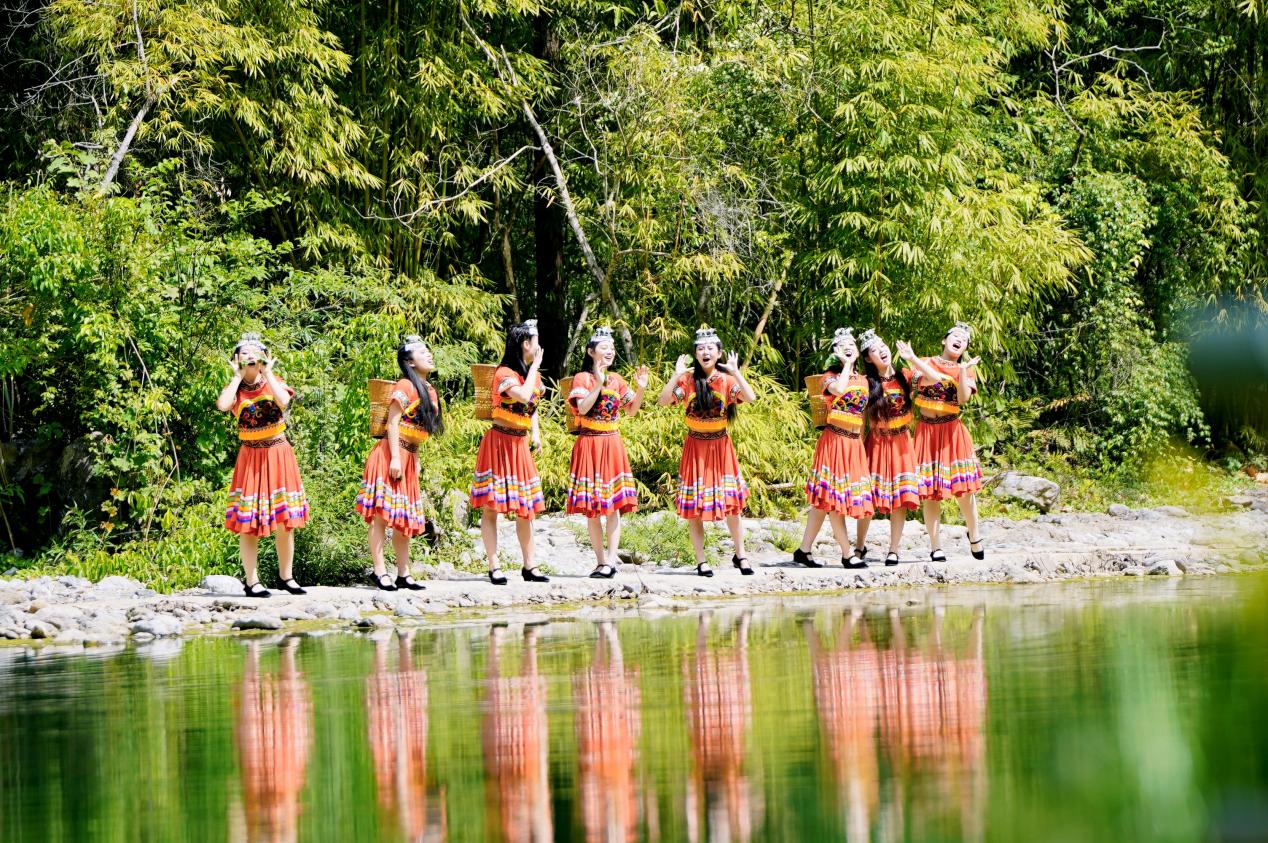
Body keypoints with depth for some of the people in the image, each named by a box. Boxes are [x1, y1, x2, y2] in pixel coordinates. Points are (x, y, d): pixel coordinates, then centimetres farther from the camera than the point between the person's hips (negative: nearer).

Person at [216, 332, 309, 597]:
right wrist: (238, 377, -9)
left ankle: (286, 576, 15)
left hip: (278, 455, 1)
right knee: (248, 522, -4)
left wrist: (266, 373, -11)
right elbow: (222, 405, -20)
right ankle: (251, 581, 1)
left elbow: (283, 400, -19)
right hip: (250, 456, -1)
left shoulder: (273, 382, 4)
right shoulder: (235, 388, 3)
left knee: (284, 520, 2)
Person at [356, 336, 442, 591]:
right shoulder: (405, 386, -11)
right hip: (391, 454, -9)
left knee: (404, 518, 10)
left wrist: (415, 459, 16)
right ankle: (379, 571, -7)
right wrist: (395, 458, -20)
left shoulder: (429, 390, 14)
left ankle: (403, 574, 12)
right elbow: (393, 422, -15)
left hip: (409, 458, 9)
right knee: (382, 513, -7)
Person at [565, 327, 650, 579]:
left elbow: (632, 410, 13)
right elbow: (582, 408, -16)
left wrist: (640, 389, -2)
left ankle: (611, 559, -9)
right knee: (592, 507, -1)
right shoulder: (582, 378, -2)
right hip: (589, 443, -3)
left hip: (612, 444, 3)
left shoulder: (617, 380, 10)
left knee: (614, 504, -6)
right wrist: (599, 383, -23)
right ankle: (602, 560, 4)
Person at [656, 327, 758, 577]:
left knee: (731, 502, 1)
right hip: (695, 446, -1)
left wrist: (735, 372, -22)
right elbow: (662, 402, -15)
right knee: (694, 506, 0)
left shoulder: (727, 380, -2)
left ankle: (740, 555, 16)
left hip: (720, 445, 1)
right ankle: (701, 561, 7)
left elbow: (750, 397, -19)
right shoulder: (688, 380, -4)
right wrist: (677, 375, -21)